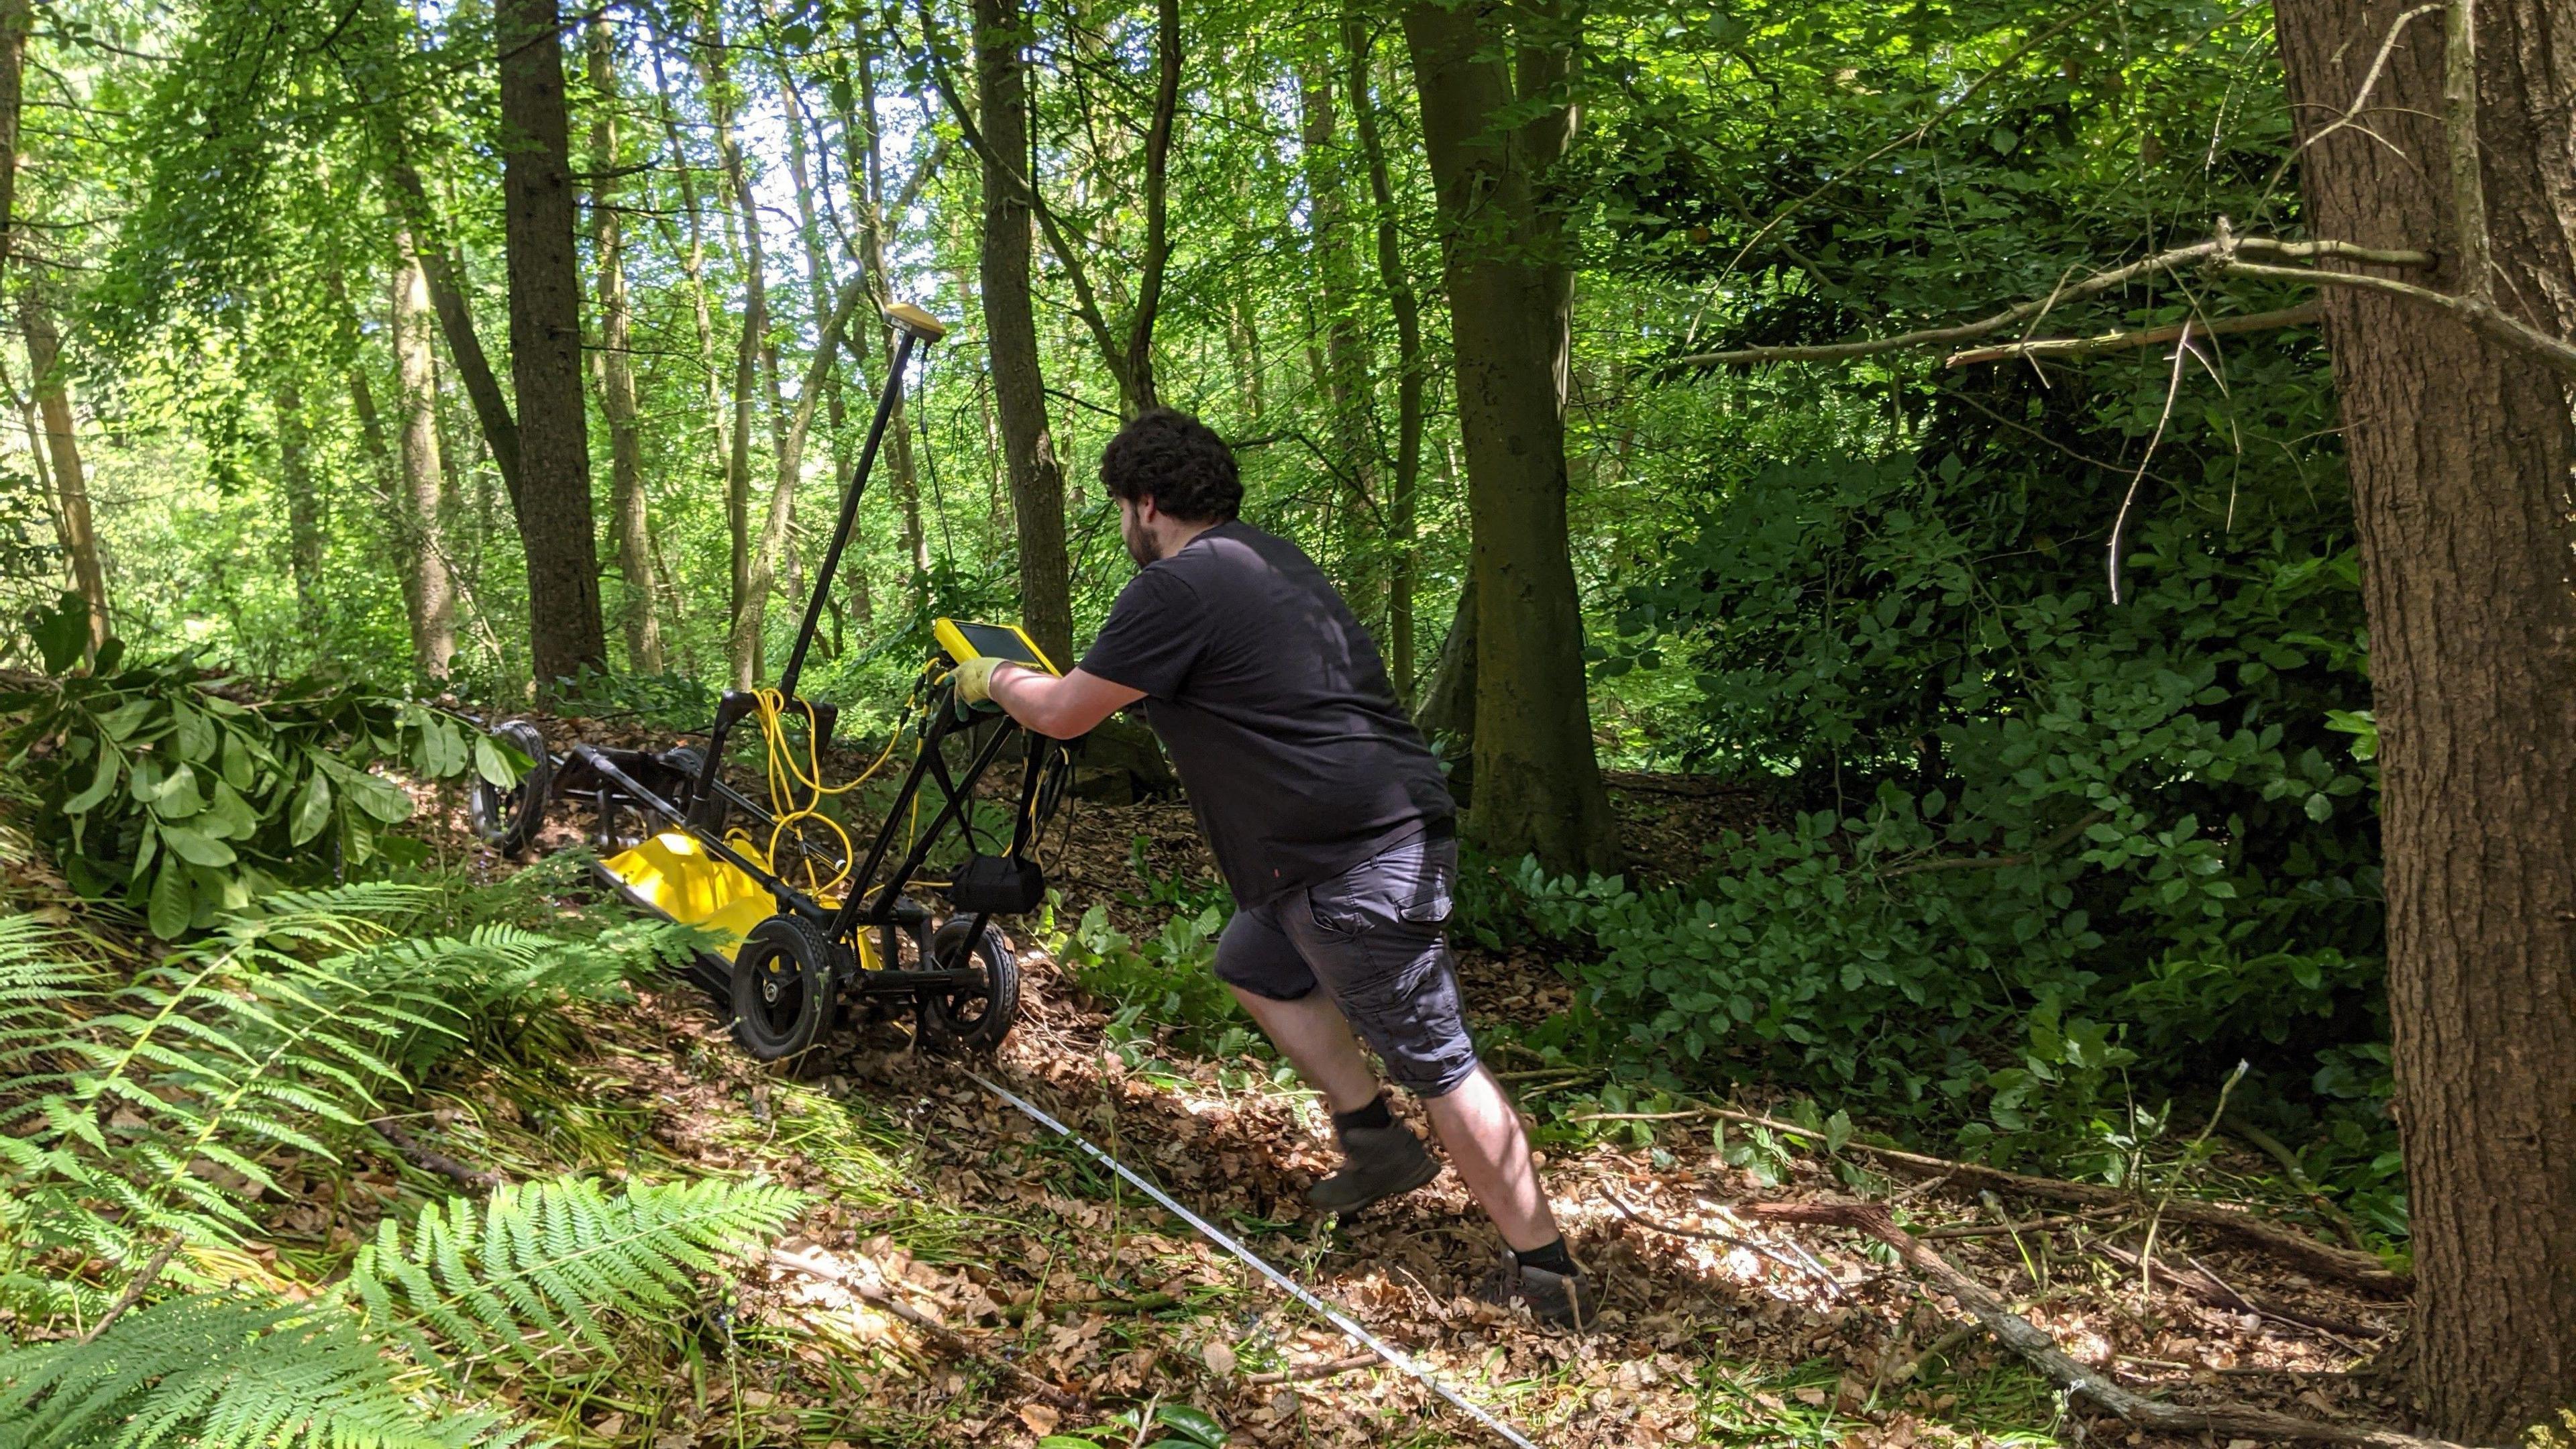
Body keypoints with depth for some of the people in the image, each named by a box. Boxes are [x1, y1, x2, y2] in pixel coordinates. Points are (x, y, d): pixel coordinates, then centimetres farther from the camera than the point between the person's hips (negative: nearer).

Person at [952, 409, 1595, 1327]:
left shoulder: (1177, 588, -11)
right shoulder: (1270, 559, 19)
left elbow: (1064, 713, -4)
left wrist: (994, 679, 18)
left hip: (1358, 855, -10)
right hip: (1375, 828, 10)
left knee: (1436, 1062, -5)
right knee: (1256, 966, 26)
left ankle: (1546, 1274, 2)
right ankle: (1374, 1141, 27)